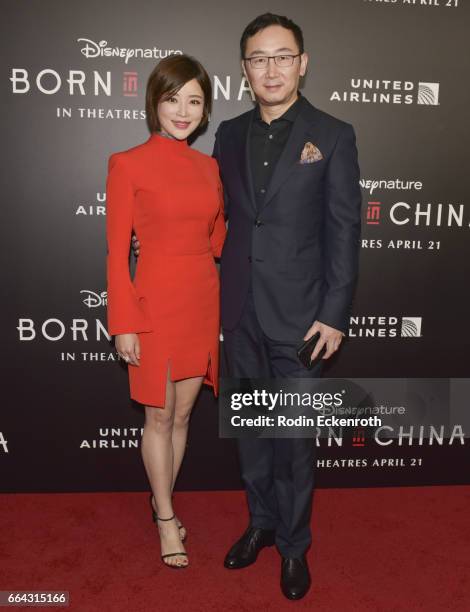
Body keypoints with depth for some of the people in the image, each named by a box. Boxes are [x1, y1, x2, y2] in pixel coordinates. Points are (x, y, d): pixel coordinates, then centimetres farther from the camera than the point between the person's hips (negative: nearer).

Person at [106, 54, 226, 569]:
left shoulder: (208, 167, 9)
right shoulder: (128, 165, -6)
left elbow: (218, 241, 10)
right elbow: (117, 252, -8)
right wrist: (124, 324, -10)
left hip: (203, 302, 5)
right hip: (157, 303, -5)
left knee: (182, 413, 16)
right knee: (159, 415, 9)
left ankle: (161, 501, 38)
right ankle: (165, 519, 29)